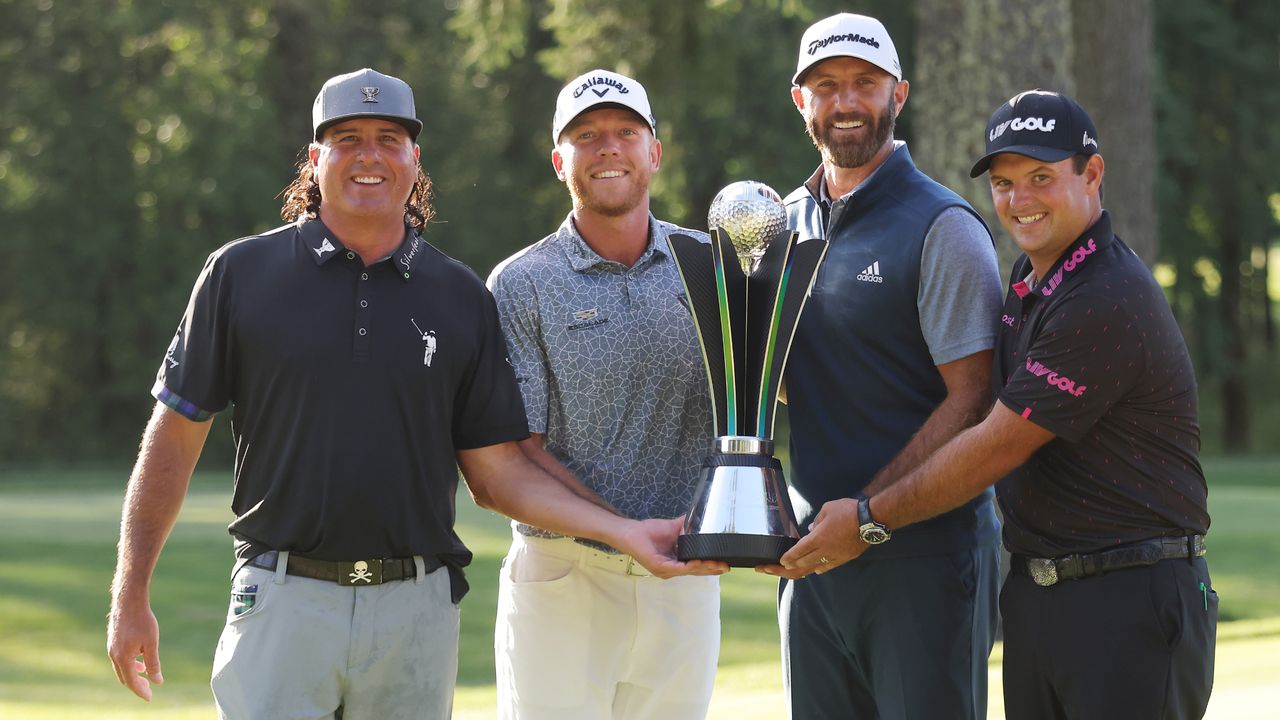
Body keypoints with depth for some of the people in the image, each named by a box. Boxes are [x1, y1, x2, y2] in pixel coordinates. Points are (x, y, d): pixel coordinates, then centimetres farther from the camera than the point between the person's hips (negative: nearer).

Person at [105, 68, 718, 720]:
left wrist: (625, 532, -3)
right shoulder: (241, 273, 4)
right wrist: (131, 597, 2)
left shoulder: (462, 298, 9)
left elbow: (497, 473, 9)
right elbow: (175, 436, 6)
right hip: (283, 598, -2)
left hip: (416, 610, 2)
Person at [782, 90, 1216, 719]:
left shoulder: (1107, 302, -18)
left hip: (1132, 602, -9)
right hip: (1033, 596, 9)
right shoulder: (1030, 280, 13)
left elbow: (996, 448, -16)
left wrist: (871, 519, -6)